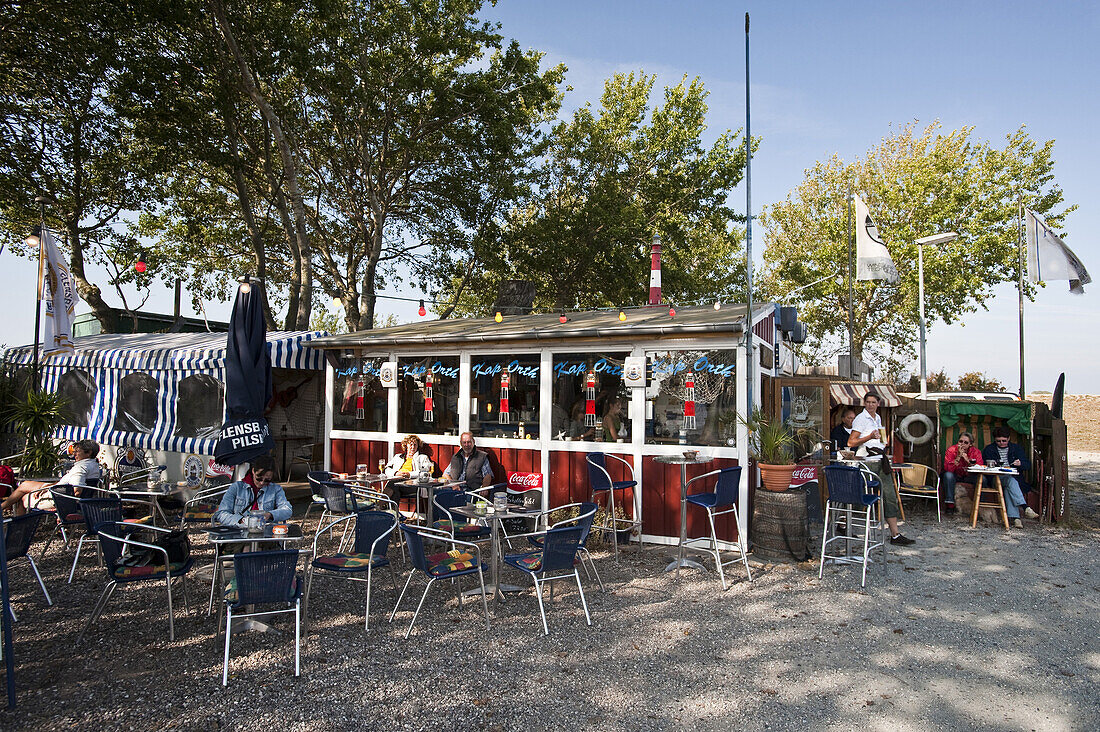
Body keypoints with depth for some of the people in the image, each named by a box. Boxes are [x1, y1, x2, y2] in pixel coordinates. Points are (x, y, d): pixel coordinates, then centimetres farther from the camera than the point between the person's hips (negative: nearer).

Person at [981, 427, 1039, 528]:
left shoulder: (1016, 448, 17)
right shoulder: (989, 449, 14)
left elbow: (1028, 465, 10)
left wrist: (1020, 463, -13)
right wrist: (990, 465, -11)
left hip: (1015, 478, 2)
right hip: (996, 479, -2)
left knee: (1008, 489, -34)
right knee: (1011, 480, -36)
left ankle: (1014, 517, -43)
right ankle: (1025, 507, -49)